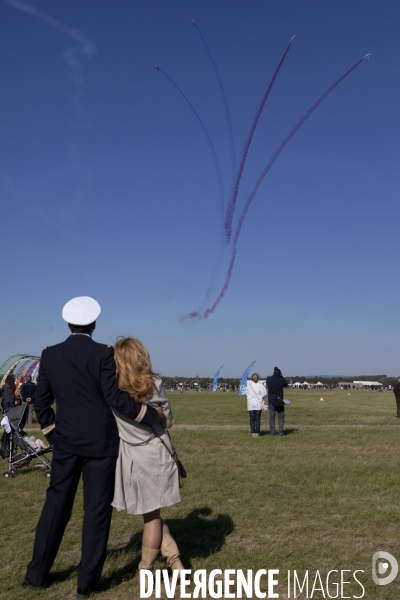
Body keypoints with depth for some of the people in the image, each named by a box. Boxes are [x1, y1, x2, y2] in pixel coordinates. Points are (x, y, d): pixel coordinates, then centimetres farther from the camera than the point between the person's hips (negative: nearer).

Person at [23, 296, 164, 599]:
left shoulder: (50, 355, 0)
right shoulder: (103, 353, -12)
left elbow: (41, 402, 5)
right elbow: (115, 398, -16)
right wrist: (151, 414, -7)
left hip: (65, 442, 4)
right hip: (100, 442, -4)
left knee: (56, 505, 17)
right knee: (97, 509, 7)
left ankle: (37, 574, 28)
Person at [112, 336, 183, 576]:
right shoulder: (155, 384, -5)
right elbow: (168, 421, 5)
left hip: (131, 457, -1)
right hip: (157, 453, 1)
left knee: (150, 514, 14)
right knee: (153, 514, 17)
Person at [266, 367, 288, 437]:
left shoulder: (268, 379, -6)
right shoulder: (280, 379, -12)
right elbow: (286, 384, 7)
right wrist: (281, 376, 9)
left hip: (271, 401, 2)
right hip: (279, 401, -2)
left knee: (272, 417, 10)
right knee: (281, 417, 6)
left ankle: (272, 433, 12)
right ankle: (281, 433, 1)